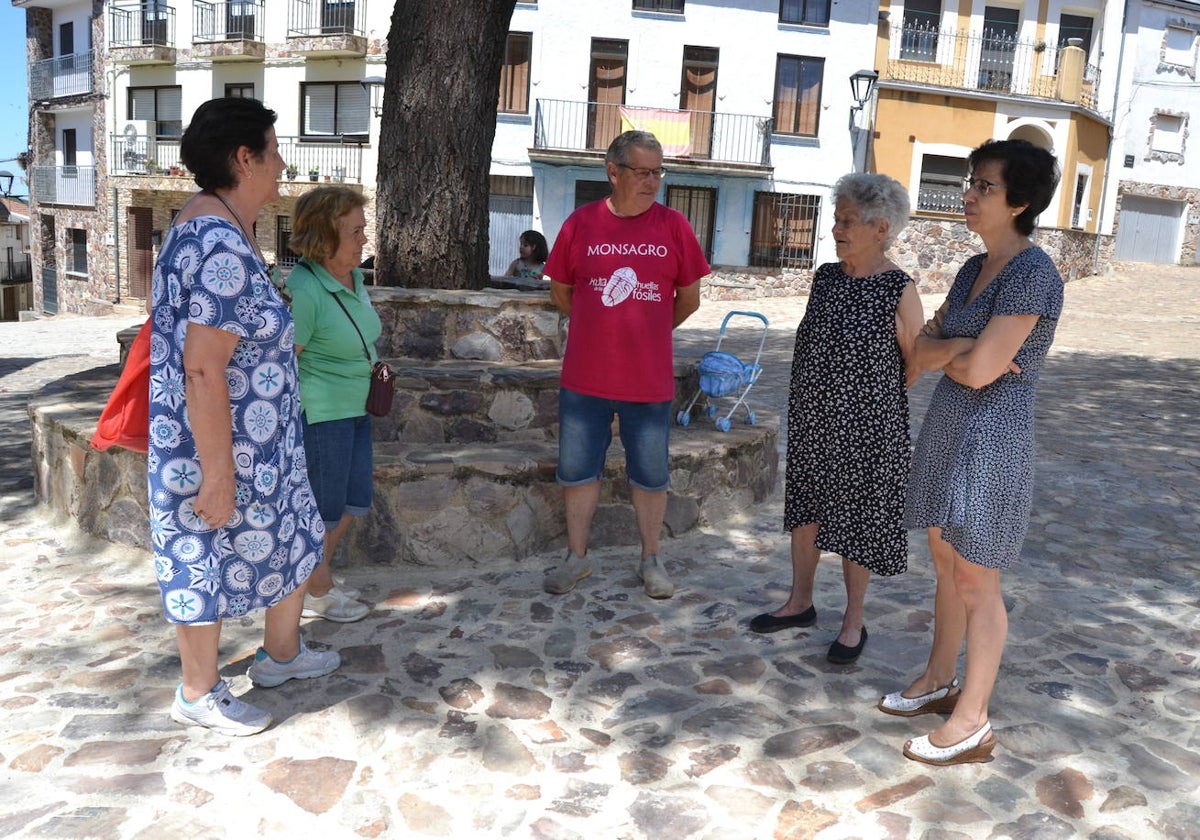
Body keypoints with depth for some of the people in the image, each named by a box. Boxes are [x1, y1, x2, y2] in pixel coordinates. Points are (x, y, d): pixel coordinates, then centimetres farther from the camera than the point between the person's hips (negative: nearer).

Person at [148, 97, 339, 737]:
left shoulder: (213, 225, 8)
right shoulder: (223, 246, -26)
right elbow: (204, 372, -28)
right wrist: (218, 475, -25)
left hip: (260, 443, 10)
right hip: (223, 447, -10)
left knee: (293, 538, 21)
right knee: (207, 562, 9)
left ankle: (281, 655, 41)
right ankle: (198, 695, 31)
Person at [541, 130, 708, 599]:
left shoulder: (673, 226, -3)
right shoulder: (581, 222, -2)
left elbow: (689, 299, 6)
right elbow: (560, 292, 10)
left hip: (650, 380, 0)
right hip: (584, 379, 1)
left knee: (650, 476, 11)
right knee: (577, 472, 12)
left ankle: (650, 560, 29)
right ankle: (577, 558, 29)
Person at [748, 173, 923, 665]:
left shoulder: (900, 291, -13)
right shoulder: (826, 277, 4)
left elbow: (916, 364, -6)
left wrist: (873, 398, 0)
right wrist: (813, 399, 11)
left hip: (865, 429, -6)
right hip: (811, 422, 6)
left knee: (855, 524, 7)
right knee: (805, 512, 15)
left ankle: (853, 622, 26)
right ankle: (801, 603, 34)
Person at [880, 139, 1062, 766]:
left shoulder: (1032, 274, -17)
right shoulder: (973, 268, 10)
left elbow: (979, 372, -22)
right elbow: (921, 345, 8)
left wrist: (944, 352, -2)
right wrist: (958, 350, -12)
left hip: (991, 437, -8)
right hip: (946, 426, 8)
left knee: (976, 583, 2)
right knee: (946, 563, 18)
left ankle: (972, 722, 16)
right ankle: (939, 680, 35)